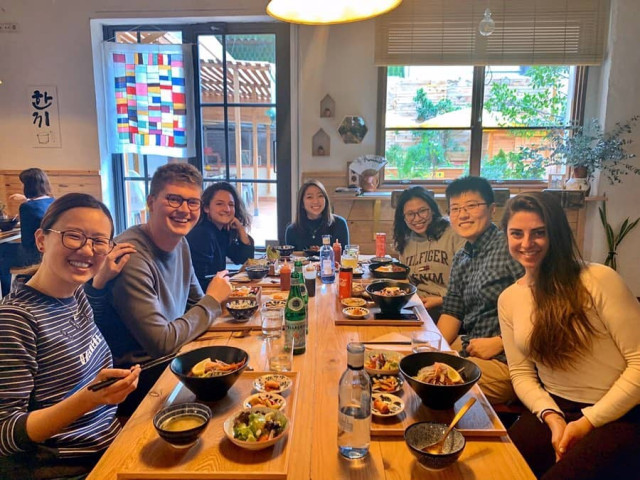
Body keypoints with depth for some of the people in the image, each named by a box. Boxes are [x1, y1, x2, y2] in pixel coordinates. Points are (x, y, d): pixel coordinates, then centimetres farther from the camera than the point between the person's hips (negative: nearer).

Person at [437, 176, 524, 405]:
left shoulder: (511, 247, -14)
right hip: (467, 347, 8)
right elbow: (452, 311, 13)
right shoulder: (461, 258, 12)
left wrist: (498, 343, -17)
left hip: (505, 360, -7)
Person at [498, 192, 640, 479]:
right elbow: (521, 374, 6)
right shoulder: (508, 299, 3)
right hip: (555, 412, 4)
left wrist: (588, 421, -13)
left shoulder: (598, 280, -13)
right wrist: (551, 416, -12)